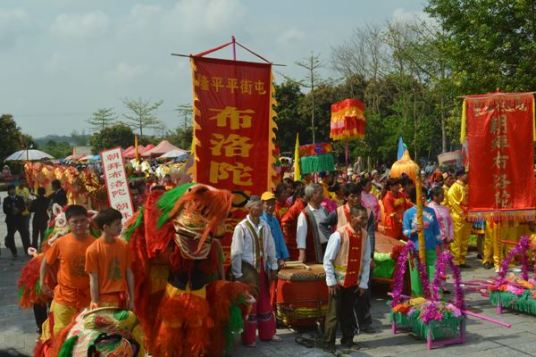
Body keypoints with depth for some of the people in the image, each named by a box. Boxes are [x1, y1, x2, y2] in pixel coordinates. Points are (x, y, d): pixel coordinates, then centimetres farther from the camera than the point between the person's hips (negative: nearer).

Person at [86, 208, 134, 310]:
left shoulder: (124, 246, 2)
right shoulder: (93, 250, -9)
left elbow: (129, 273, 7)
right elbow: (93, 280, -8)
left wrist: (131, 299, 5)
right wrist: (95, 304, -10)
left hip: (122, 300, 4)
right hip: (104, 301, -4)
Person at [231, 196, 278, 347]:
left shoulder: (264, 226, 2)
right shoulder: (241, 227, -16)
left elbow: (270, 248, 10)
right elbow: (236, 253, -14)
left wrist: (273, 267, 12)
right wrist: (238, 274, -13)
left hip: (262, 267, 6)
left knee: (264, 301, 16)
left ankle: (266, 334, 31)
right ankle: (248, 338, 19)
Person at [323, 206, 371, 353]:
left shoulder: (364, 236, -2)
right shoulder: (339, 235, -18)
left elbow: (366, 261, 4)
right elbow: (328, 260, -14)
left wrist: (363, 283, 2)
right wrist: (331, 281, -14)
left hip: (354, 282, 5)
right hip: (338, 281, -5)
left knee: (348, 312, 15)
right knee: (334, 313, 1)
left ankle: (347, 340, 28)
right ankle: (329, 343, 12)